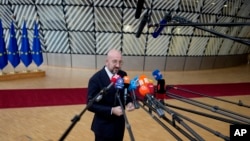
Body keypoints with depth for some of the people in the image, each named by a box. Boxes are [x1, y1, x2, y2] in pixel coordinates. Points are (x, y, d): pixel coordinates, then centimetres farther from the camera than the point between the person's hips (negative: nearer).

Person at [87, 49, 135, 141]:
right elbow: (91, 105, -18)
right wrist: (111, 110, -27)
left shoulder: (123, 75, -2)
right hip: (104, 127, -5)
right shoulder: (96, 79, -19)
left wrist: (129, 102, -12)